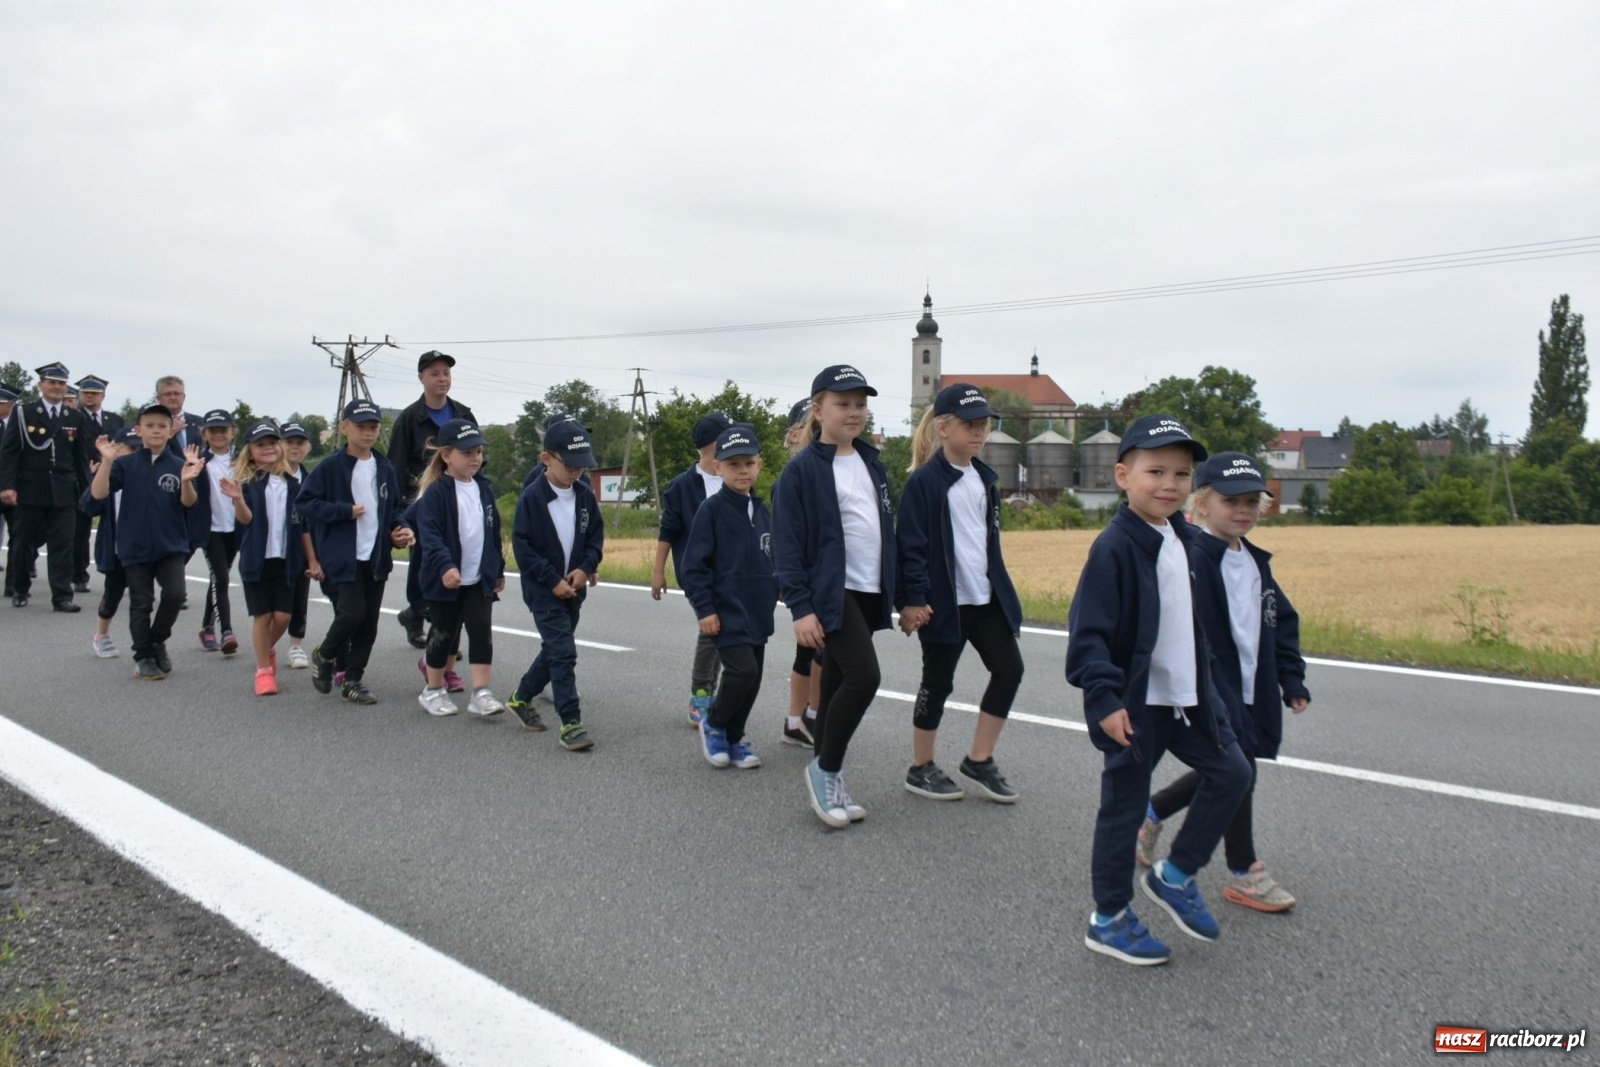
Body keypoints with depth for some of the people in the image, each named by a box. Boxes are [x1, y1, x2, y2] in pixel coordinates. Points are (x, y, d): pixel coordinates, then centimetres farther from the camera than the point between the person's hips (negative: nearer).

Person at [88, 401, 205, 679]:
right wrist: (107, 461, -22)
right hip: (135, 547, 0)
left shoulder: (179, 465, -1)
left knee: (174, 593, -14)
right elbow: (98, 494, -10)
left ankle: (158, 642, 11)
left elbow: (189, 503, -6)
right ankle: (144, 657, 20)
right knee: (141, 604, 7)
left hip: (171, 546, 0)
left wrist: (187, 480, -26)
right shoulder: (126, 464, -2)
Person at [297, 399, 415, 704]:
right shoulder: (330, 467, -6)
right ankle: (325, 656, 16)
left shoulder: (385, 470, 8)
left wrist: (398, 533, -1)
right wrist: (346, 511, -15)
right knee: (352, 613, -13)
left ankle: (353, 679, 18)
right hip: (343, 557, -5)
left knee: (369, 622, 6)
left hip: (377, 557, 5)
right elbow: (305, 503, -8)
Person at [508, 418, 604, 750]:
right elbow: (522, 546, -14)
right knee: (564, 653, -12)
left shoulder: (585, 494, 0)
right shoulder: (532, 497, -14)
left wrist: (585, 568, -9)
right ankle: (571, 723, -8)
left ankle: (521, 698, 39)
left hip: (573, 588, 6)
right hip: (544, 589, -6)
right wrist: (553, 580, -17)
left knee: (554, 649, 17)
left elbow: (596, 535, 8)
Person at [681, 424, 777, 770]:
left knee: (753, 677, 10)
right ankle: (713, 723, 8)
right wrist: (705, 608, -13)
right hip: (726, 612, -7)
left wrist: (776, 589, 11)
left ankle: (733, 737, 27)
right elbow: (693, 564, -11)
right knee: (742, 670, -17)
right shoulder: (712, 509, -10)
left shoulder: (761, 511, 8)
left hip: (757, 612, 7)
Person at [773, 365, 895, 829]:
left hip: (868, 592, 7)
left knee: (838, 683, 12)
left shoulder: (871, 462, 12)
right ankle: (825, 769, 2)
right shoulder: (802, 469, -9)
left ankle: (825, 784, 21)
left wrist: (900, 591, 15)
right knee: (864, 676, -18)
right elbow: (787, 545, -12)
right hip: (831, 592, -7)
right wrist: (800, 607, -17)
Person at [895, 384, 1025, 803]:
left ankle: (979, 761, 16)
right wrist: (913, 599, -19)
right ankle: (921, 769, 20)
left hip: (986, 597, 7)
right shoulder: (924, 481, -12)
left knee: (1009, 669, 3)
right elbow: (910, 545, -14)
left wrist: (1000, 586, 20)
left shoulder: (985, 478, 11)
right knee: (938, 683, 3)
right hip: (944, 601, -7)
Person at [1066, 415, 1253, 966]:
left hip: (1185, 697, 8)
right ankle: (1109, 920, 21)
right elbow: (1089, 632, -22)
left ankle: (1175, 875, 27)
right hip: (1133, 705, -8)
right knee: (1124, 806, 4)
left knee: (1231, 773, 11)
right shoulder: (1114, 547, -19)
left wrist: (1205, 681, 22)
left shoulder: (1183, 539, 7)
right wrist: (1105, 697, -28)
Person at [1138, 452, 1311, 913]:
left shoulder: (1256, 563, 9)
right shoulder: (1192, 561, -19)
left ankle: (1151, 814, 39)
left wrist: (1292, 678, 12)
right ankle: (1243, 872, 17)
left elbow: (1282, 624, 17)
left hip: (1249, 692, 9)